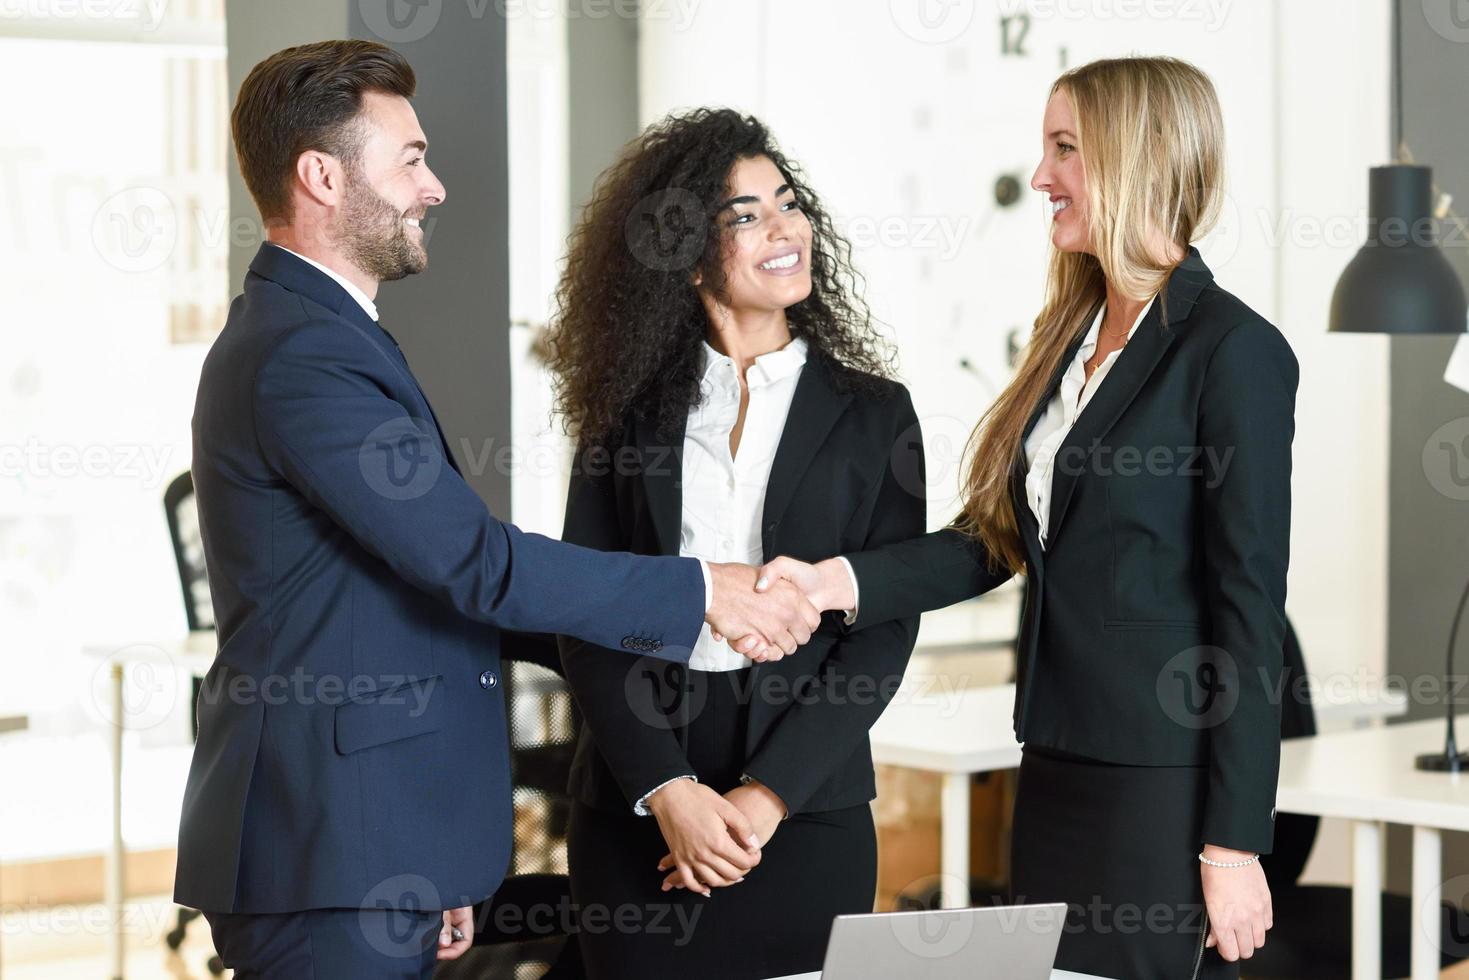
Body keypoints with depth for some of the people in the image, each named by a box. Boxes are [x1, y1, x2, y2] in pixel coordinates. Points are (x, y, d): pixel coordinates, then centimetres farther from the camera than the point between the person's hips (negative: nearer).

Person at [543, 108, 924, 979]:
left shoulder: (873, 414, 3)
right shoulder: (631, 410, 5)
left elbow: (887, 628, -3)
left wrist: (768, 795, -11)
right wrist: (666, 789, -12)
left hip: (809, 811, 0)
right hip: (634, 809, 1)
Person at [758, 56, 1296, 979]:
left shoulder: (1232, 350, -12)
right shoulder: (1072, 337, 12)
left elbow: (1251, 606, -14)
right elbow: (996, 538, 10)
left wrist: (1235, 844, -16)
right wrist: (838, 582, -7)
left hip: (1165, 782, -8)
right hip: (1058, 758, 8)